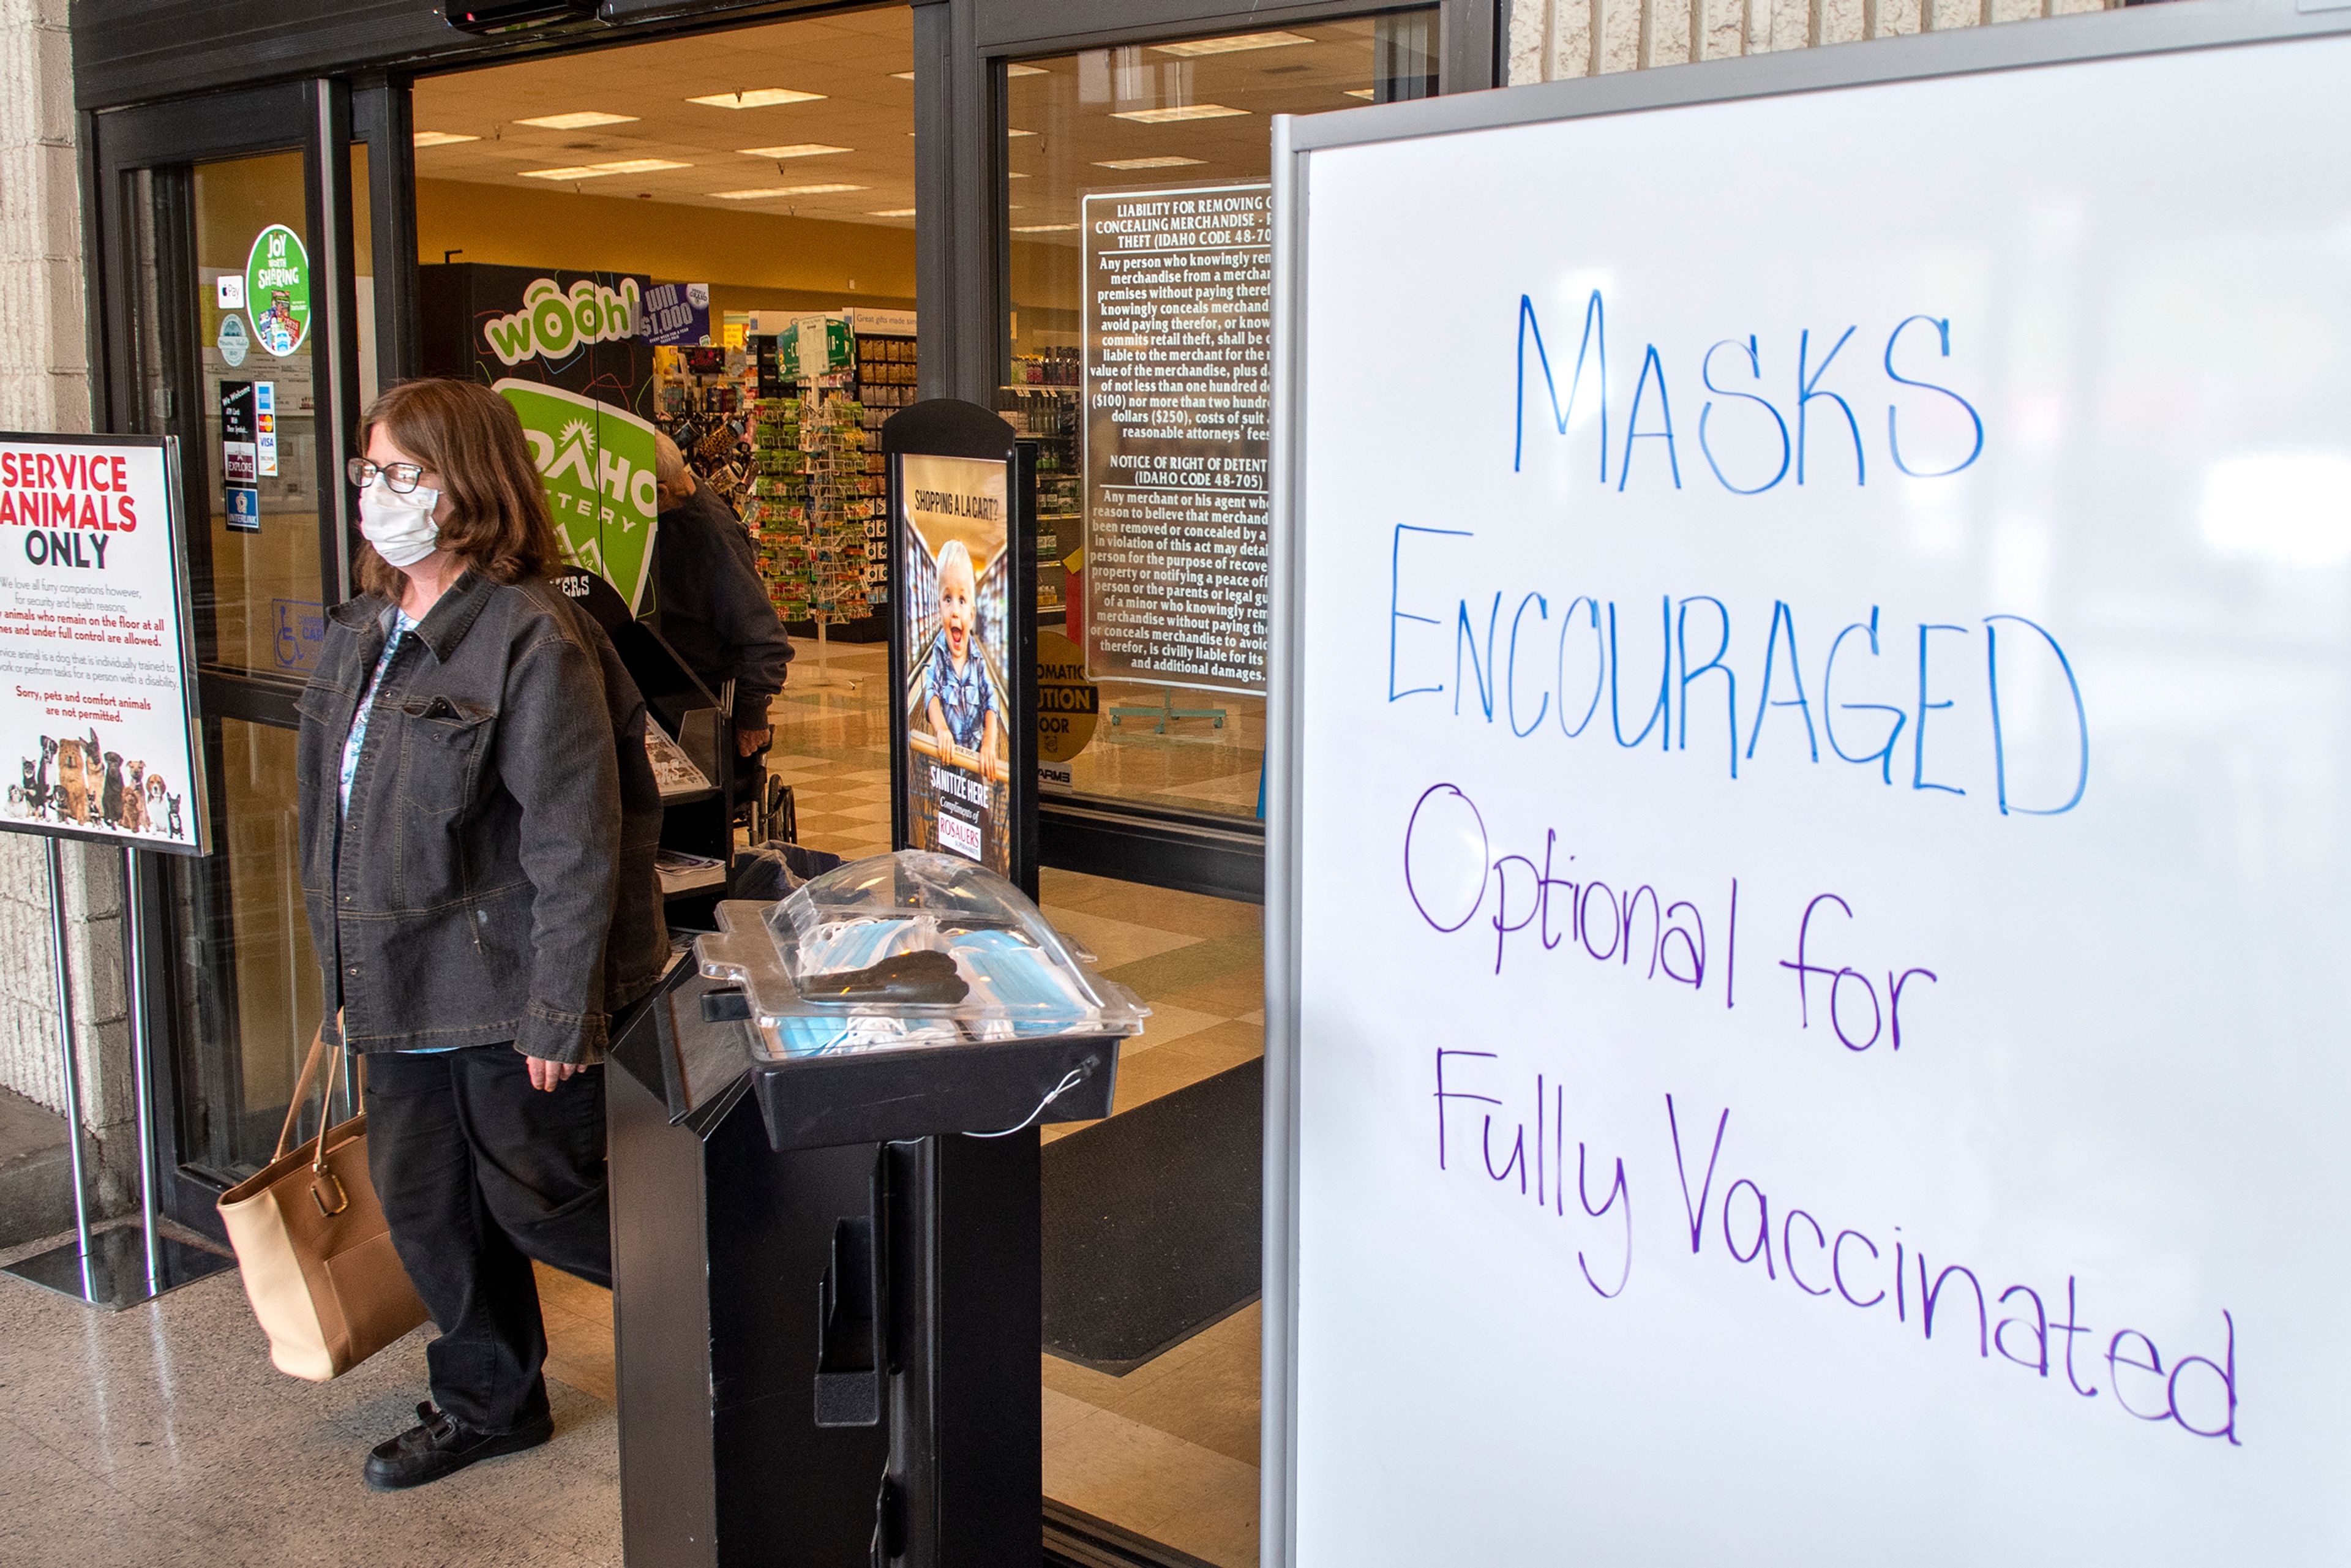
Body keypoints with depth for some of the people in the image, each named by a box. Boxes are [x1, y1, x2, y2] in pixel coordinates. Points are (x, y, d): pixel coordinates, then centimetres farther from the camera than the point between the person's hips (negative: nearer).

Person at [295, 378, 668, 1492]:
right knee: (423, 1202, 16)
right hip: (403, 991, 8)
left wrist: (557, 1014, -19)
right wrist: (349, 973, 17)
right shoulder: (363, 635, 9)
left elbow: (576, 848, -20)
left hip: (503, 990, -8)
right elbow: (333, 815, 16)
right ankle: (486, 1403, 35)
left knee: (540, 1201, 4)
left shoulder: (532, 641, -18)